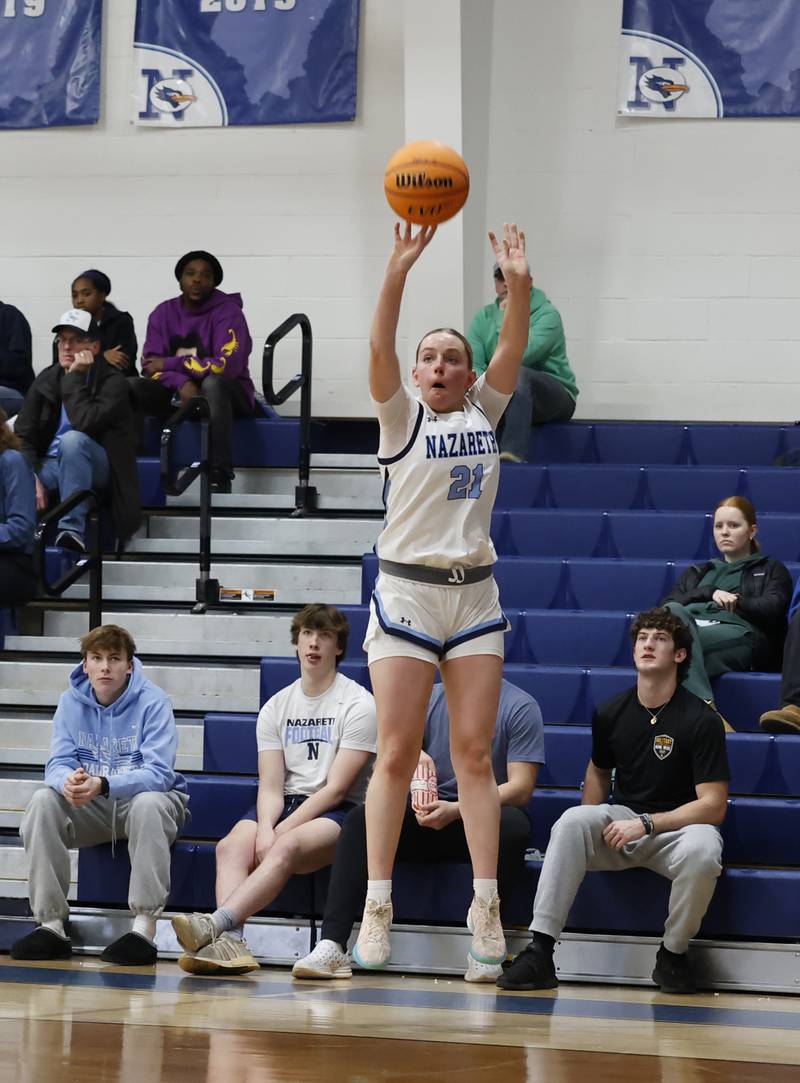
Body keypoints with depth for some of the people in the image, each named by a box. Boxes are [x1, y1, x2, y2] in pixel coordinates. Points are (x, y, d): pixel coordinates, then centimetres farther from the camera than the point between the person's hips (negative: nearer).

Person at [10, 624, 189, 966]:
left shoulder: (152, 702, -13)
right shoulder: (72, 702, 1)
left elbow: (159, 773, -23)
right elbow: (58, 763, -6)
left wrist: (103, 785, -39)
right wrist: (67, 781, -33)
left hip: (145, 798, -4)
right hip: (90, 809, 4)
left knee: (148, 803, -37)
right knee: (43, 801, -23)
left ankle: (144, 927, -40)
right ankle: (51, 924, -25)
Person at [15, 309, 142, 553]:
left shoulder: (113, 382, -7)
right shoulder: (45, 380, 7)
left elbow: (84, 424, -24)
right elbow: (23, 434, 0)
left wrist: (75, 377, -19)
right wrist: (32, 477, -16)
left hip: (96, 467, -2)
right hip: (51, 465, 3)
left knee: (73, 439, -38)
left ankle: (72, 529, -38)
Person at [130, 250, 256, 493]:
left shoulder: (228, 312, -11)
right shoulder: (163, 313, 3)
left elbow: (228, 366, -24)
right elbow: (151, 365, -4)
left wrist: (170, 364, -18)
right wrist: (181, 383, -26)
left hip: (227, 394, -4)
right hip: (178, 394, 4)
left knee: (212, 382, -40)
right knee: (130, 387, -21)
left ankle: (220, 477, -41)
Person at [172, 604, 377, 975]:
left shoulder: (358, 704, -2)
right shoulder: (276, 707, 14)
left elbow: (336, 788, -9)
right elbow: (270, 786, 6)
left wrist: (282, 831, -16)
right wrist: (265, 830, -16)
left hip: (336, 813, -5)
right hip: (284, 806, 5)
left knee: (286, 847, -36)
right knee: (231, 847, -27)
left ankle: (215, 924, -56)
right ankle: (229, 943, -48)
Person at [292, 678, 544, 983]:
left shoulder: (519, 706, 0)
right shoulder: (428, 698, 14)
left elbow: (521, 787, -8)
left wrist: (455, 810, -22)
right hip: (425, 822, 3)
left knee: (513, 824, -37)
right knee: (362, 817, -24)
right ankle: (331, 947, -35)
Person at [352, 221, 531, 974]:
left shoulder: (484, 414, 10)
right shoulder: (402, 418, 1)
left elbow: (513, 347, -2)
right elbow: (379, 350, -15)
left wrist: (519, 282, -17)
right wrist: (398, 274, -28)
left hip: (475, 595, 3)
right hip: (406, 592, -3)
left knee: (474, 753, 1)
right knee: (396, 754, -5)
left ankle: (486, 907, 0)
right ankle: (376, 907, -3)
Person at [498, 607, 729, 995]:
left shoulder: (701, 720, -10)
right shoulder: (611, 713, 4)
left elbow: (713, 806, -13)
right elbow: (598, 771, 22)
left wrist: (645, 824, -21)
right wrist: (591, 831, 3)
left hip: (678, 827, -3)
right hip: (622, 822, 3)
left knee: (702, 850, -39)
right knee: (572, 821, -28)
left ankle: (673, 954, -13)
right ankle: (539, 952, -34)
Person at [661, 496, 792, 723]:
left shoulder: (770, 570, 30)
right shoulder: (697, 572, 40)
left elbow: (772, 609, 8)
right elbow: (667, 604, 19)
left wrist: (731, 601, 4)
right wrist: (710, 593, 5)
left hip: (739, 631, -3)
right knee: (673, 612, -39)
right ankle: (705, 704, -57)